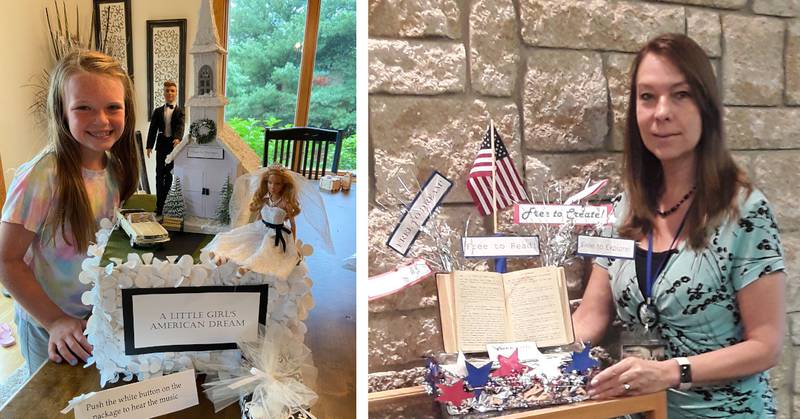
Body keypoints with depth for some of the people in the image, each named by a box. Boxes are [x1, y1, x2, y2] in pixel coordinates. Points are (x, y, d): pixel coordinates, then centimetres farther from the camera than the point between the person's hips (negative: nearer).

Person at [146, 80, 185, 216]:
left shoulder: (180, 111, 3)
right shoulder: (158, 111, 12)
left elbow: (180, 127, -13)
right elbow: (152, 129, 8)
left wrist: (177, 139, -33)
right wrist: (149, 146, -2)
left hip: (175, 145, -2)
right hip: (162, 145, 2)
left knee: (170, 174, 4)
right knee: (160, 174, 1)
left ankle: (168, 203, 13)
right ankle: (159, 204, 5)